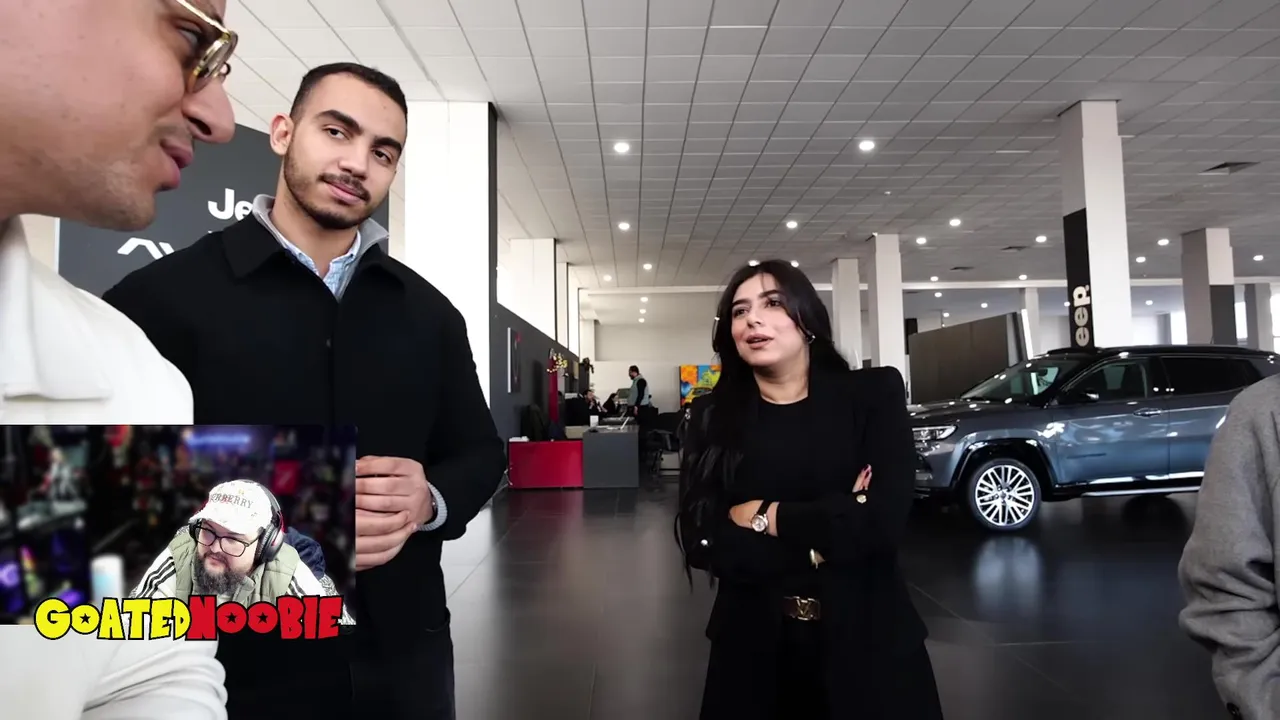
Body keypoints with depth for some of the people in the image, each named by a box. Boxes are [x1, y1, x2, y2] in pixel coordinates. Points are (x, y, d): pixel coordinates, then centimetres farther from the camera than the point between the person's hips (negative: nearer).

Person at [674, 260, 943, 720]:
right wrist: (832, 525, -17)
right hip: (753, 645, 1)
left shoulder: (874, 393, -6)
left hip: (866, 640, -1)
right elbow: (701, 541, -13)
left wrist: (764, 516, -13)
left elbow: (883, 522, -18)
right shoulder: (712, 416, -2)